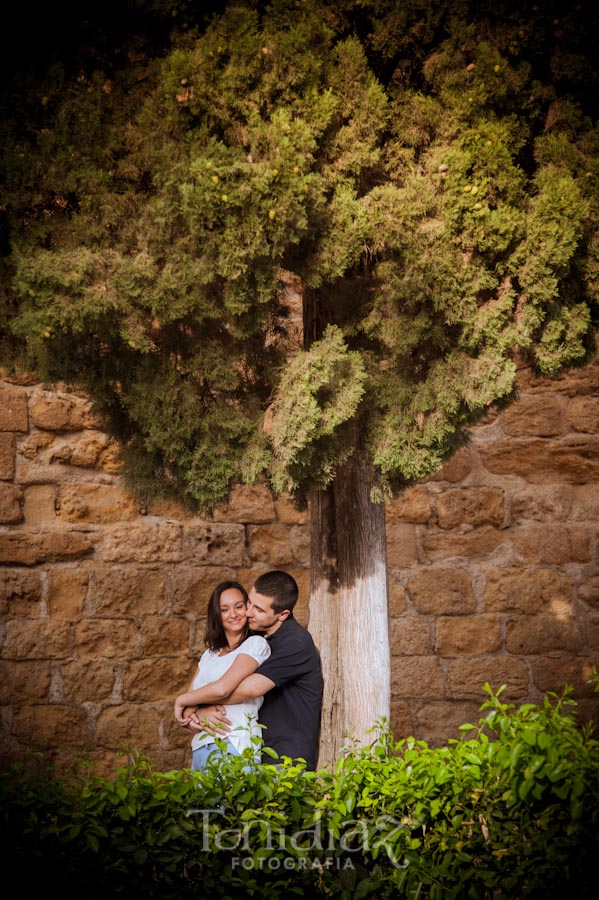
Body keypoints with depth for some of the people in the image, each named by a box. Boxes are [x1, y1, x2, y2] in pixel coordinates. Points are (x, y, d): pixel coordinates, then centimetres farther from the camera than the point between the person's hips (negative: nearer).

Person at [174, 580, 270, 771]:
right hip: (200, 747, 6)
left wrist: (181, 700, -1)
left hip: (234, 747, -6)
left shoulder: (255, 644, -4)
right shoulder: (209, 654, 18)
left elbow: (222, 688, -15)